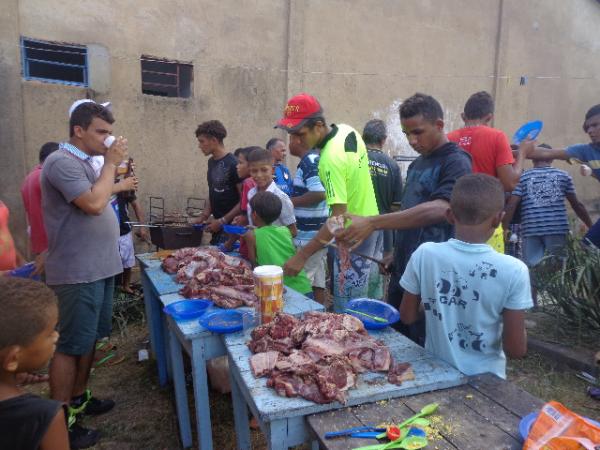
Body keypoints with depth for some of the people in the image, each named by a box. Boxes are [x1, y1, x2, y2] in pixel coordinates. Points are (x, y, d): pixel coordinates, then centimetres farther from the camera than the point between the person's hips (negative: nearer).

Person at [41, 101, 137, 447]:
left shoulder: (84, 162, 14)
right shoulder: (62, 162, -15)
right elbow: (94, 204, -25)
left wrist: (117, 184, 14)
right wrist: (111, 163, -15)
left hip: (100, 267, 10)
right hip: (78, 273, -10)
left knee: (91, 338, 18)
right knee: (70, 346, 0)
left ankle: (78, 398, 34)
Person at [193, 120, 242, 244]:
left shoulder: (233, 164, -15)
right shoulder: (211, 162, 10)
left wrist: (222, 221, -16)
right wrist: (204, 216, 7)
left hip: (231, 225, -7)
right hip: (217, 224, 7)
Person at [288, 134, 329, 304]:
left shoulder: (309, 161, -16)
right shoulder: (313, 159, 14)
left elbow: (319, 193, -27)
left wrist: (289, 201, -16)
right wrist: (293, 200, 14)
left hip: (310, 235, -10)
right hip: (315, 233, 10)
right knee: (317, 283, 15)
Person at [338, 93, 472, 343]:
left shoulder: (456, 163, -13)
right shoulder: (416, 164, 13)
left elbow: (438, 209, -31)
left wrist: (372, 223, -36)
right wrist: (396, 255, 16)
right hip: (403, 270, 8)